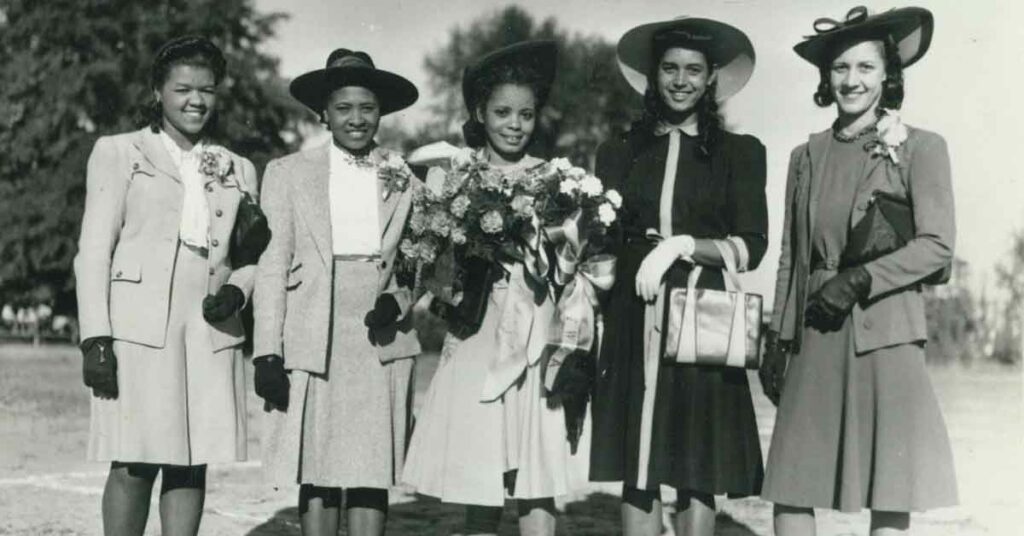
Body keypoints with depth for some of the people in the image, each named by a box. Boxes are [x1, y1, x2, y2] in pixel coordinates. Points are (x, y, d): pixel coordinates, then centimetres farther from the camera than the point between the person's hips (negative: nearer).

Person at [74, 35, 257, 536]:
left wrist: (237, 289, -3)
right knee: (133, 465, -6)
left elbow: (251, 255, 20)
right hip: (138, 329, -3)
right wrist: (95, 339, -8)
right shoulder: (118, 152, 8)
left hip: (210, 333, 3)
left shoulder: (238, 169, 17)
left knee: (192, 464, 2)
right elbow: (93, 251, 2)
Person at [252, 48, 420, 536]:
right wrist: (267, 352, -4)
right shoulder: (288, 172, 6)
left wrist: (399, 301, -6)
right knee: (316, 476, 0)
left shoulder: (403, 181, 10)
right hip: (312, 341, -1)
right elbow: (272, 265, 3)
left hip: (382, 342, 1)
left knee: (372, 473, -1)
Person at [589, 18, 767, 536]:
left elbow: (750, 247, -1)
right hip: (633, 323, 2)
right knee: (635, 475, 0)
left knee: (699, 473, -3)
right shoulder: (620, 152, 12)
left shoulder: (739, 152, 7)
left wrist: (683, 245, -17)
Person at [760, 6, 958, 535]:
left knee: (889, 493, -1)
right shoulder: (807, 156, 11)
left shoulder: (919, 148, 0)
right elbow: (791, 257, 13)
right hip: (814, 338, 4)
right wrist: (778, 342, 8)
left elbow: (938, 245, -6)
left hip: (885, 337, -3)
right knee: (790, 487, 0)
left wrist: (860, 279, -14)